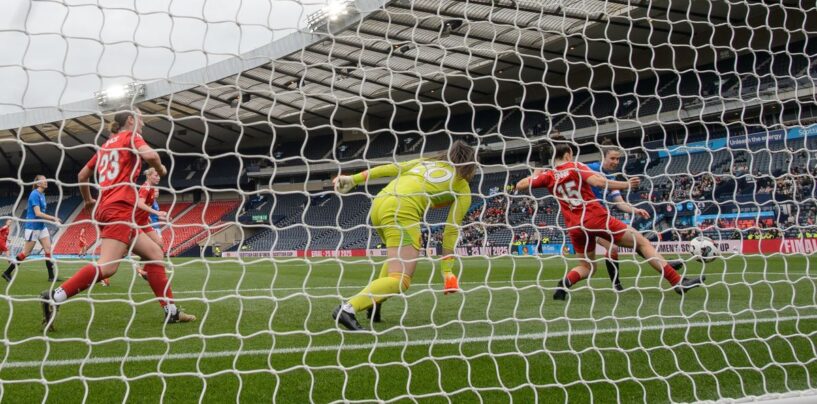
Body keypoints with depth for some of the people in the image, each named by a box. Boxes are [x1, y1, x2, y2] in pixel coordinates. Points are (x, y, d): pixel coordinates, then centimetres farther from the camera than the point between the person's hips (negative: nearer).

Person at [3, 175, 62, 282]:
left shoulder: (42, 194, 10)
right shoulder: (35, 194, -15)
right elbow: (38, 213, -22)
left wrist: (53, 219, 6)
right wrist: (54, 218, -20)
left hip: (41, 226, 8)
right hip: (32, 227, -8)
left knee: (48, 250, 3)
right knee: (26, 253, -1)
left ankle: (51, 276, 4)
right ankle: (7, 273, 13)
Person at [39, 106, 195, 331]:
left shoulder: (107, 144, 24)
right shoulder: (131, 136, 3)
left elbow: (82, 175, 28)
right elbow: (149, 155, -18)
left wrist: (88, 200, 42)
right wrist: (160, 168, 2)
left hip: (106, 208, 9)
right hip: (119, 208, -9)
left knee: (154, 253, 9)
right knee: (107, 266, -18)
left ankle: (170, 311, 5)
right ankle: (54, 298, -20)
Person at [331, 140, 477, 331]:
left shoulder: (427, 161, 28)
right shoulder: (463, 188, 15)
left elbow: (389, 168, 16)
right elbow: (451, 230, 9)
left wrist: (354, 179, 15)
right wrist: (447, 271, 12)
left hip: (379, 202, 7)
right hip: (403, 212, -7)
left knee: (400, 256, 31)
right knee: (401, 280, -8)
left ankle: (374, 303, 18)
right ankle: (348, 308, -26)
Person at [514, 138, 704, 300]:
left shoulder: (548, 176, 9)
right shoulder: (576, 167, 0)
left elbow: (519, 186, 9)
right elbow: (598, 181, -15)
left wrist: (537, 174, 25)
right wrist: (625, 185, -5)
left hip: (575, 227, 4)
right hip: (596, 217, -4)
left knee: (587, 267, 21)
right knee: (642, 242, 7)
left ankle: (565, 282, -11)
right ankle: (678, 282, 3)